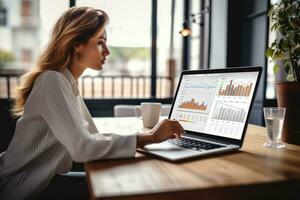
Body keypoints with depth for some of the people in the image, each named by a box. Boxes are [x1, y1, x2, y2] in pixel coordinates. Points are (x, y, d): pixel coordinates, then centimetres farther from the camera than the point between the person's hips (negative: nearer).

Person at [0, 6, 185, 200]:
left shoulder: (67, 82, 7)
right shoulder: (53, 81, -23)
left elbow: (92, 136, 3)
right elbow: (82, 147, -33)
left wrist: (148, 135, -8)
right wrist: (149, 137, -27)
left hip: (41, 179, 8)